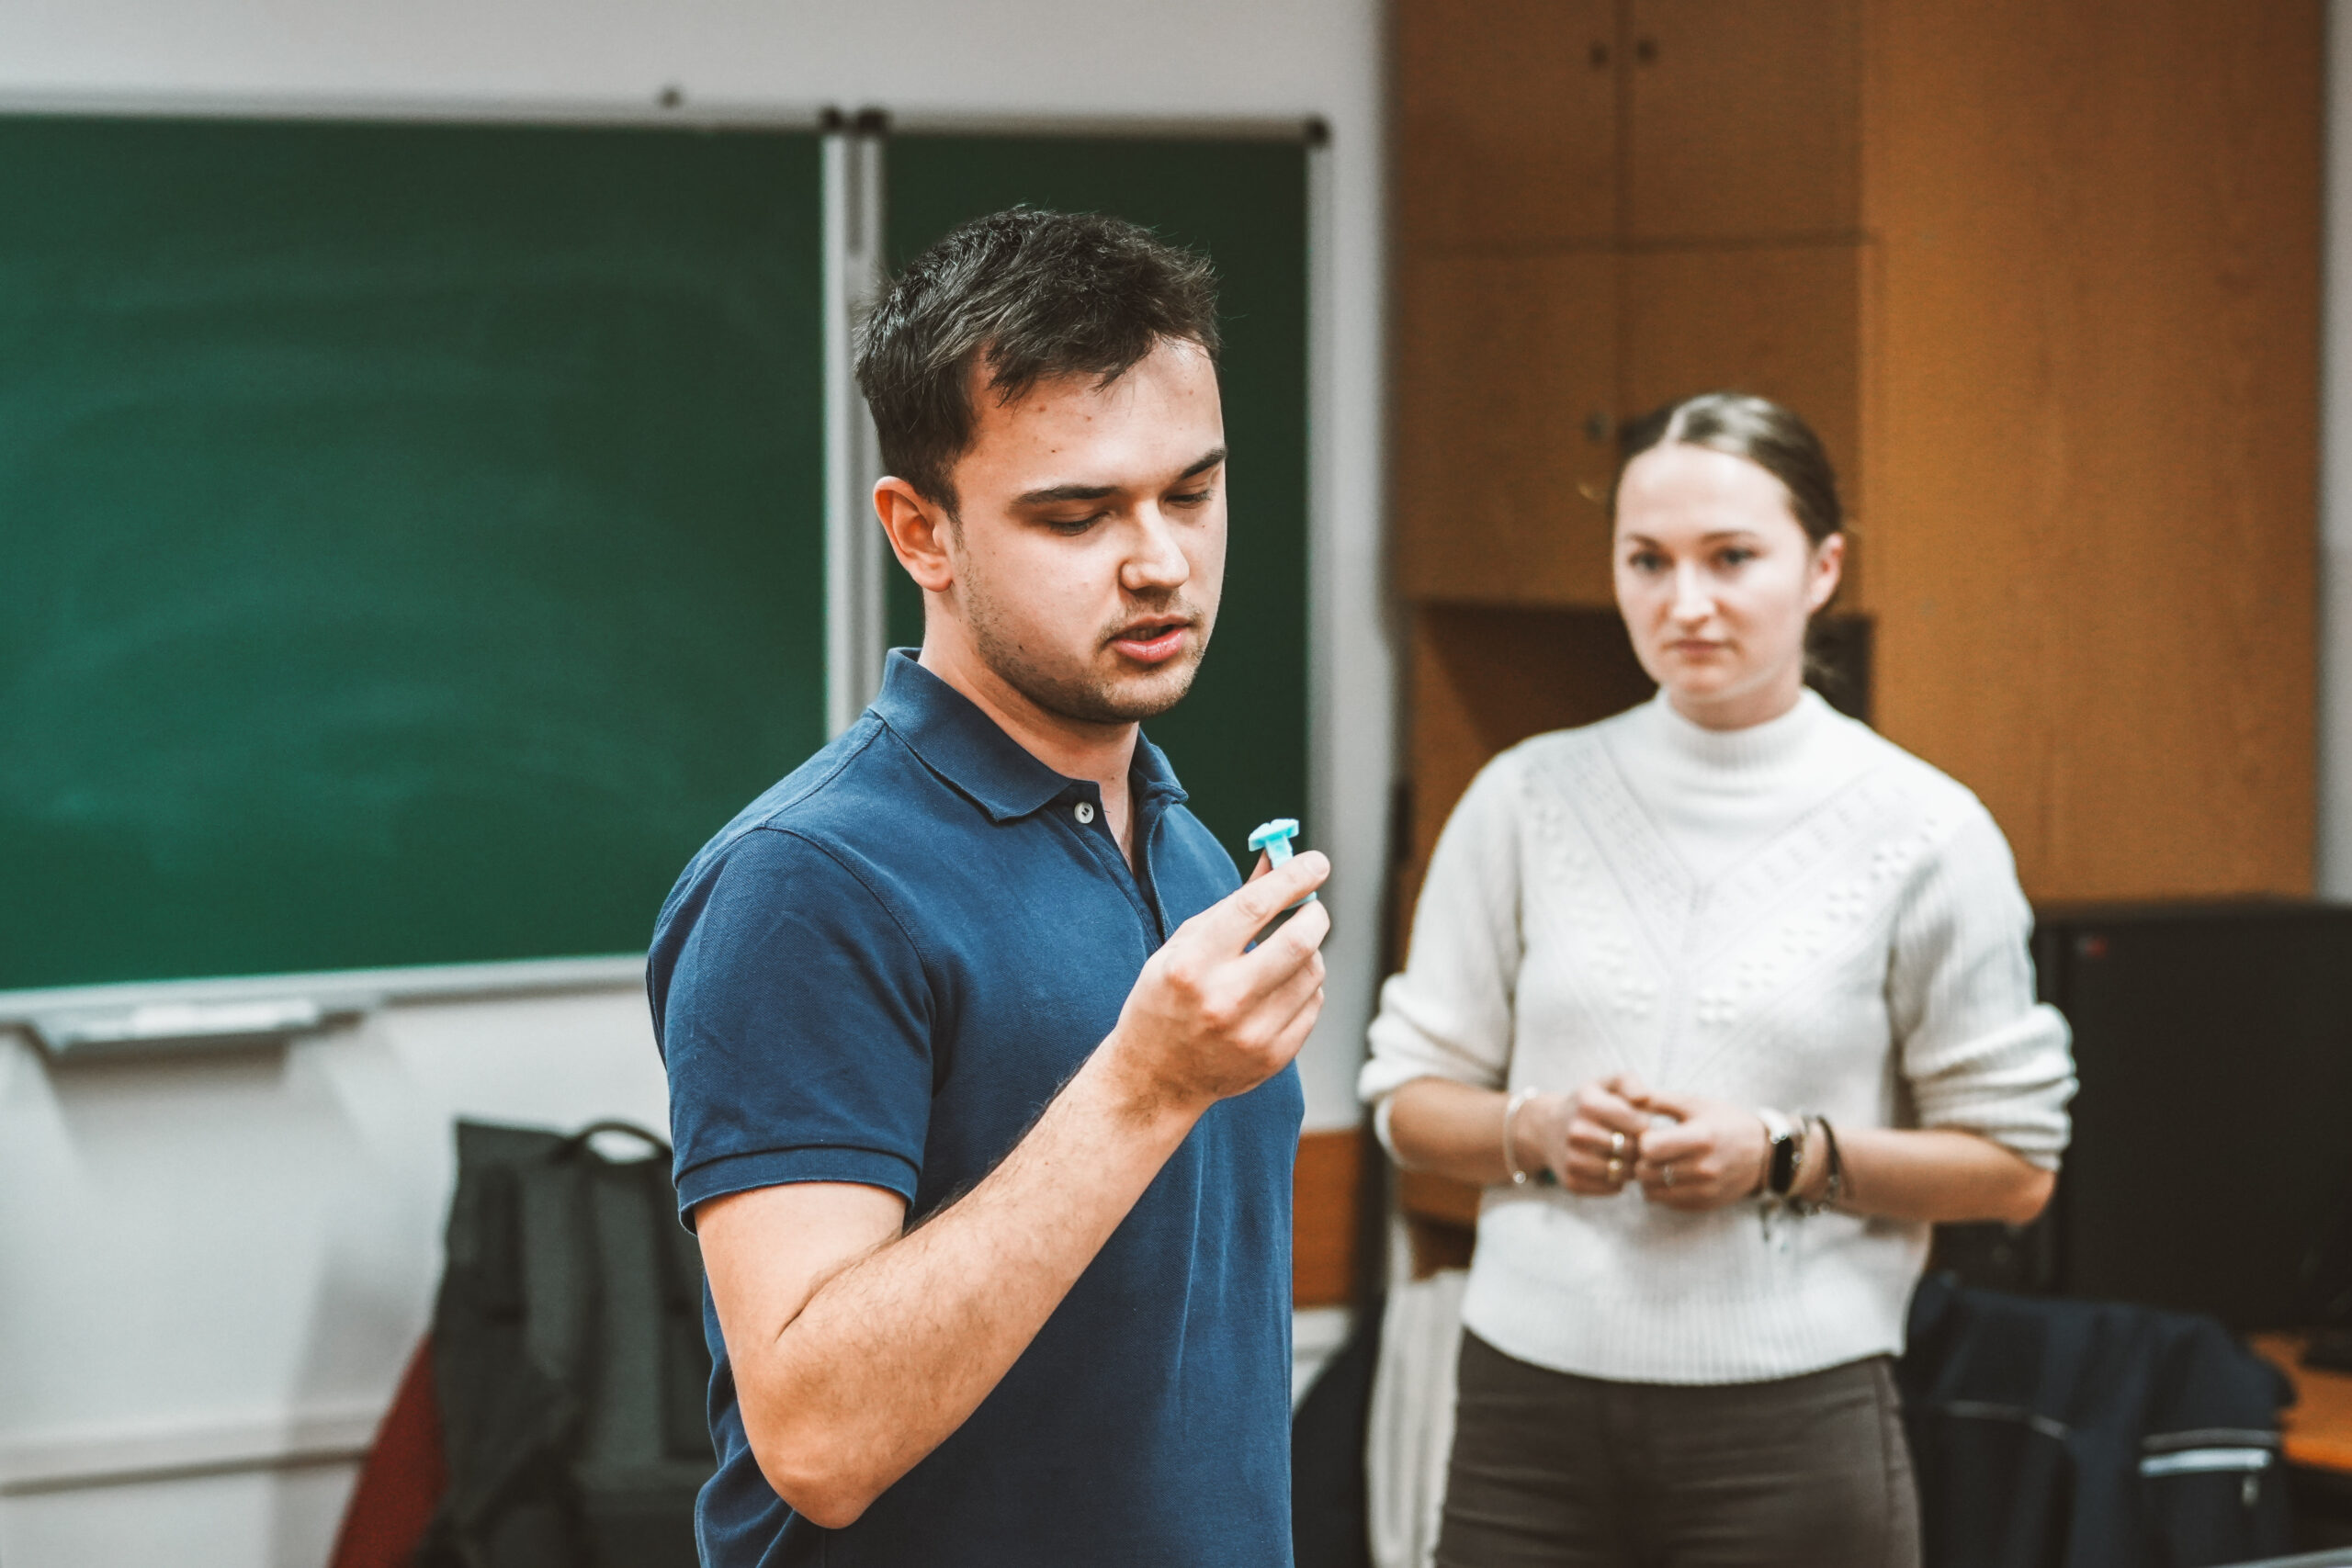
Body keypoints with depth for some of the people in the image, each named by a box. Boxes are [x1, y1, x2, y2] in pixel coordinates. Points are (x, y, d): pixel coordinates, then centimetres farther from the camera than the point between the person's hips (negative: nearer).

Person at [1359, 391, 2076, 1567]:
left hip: (1790, 1424, -2)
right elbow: (1412, 1099, 11)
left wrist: (1783, 1157, -11)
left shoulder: (1921, 831, -1)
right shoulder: (1527, 799, 6)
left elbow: (2014, 1166, 2)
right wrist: (1536, 1131, -9)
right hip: (1533, 1411, 2)